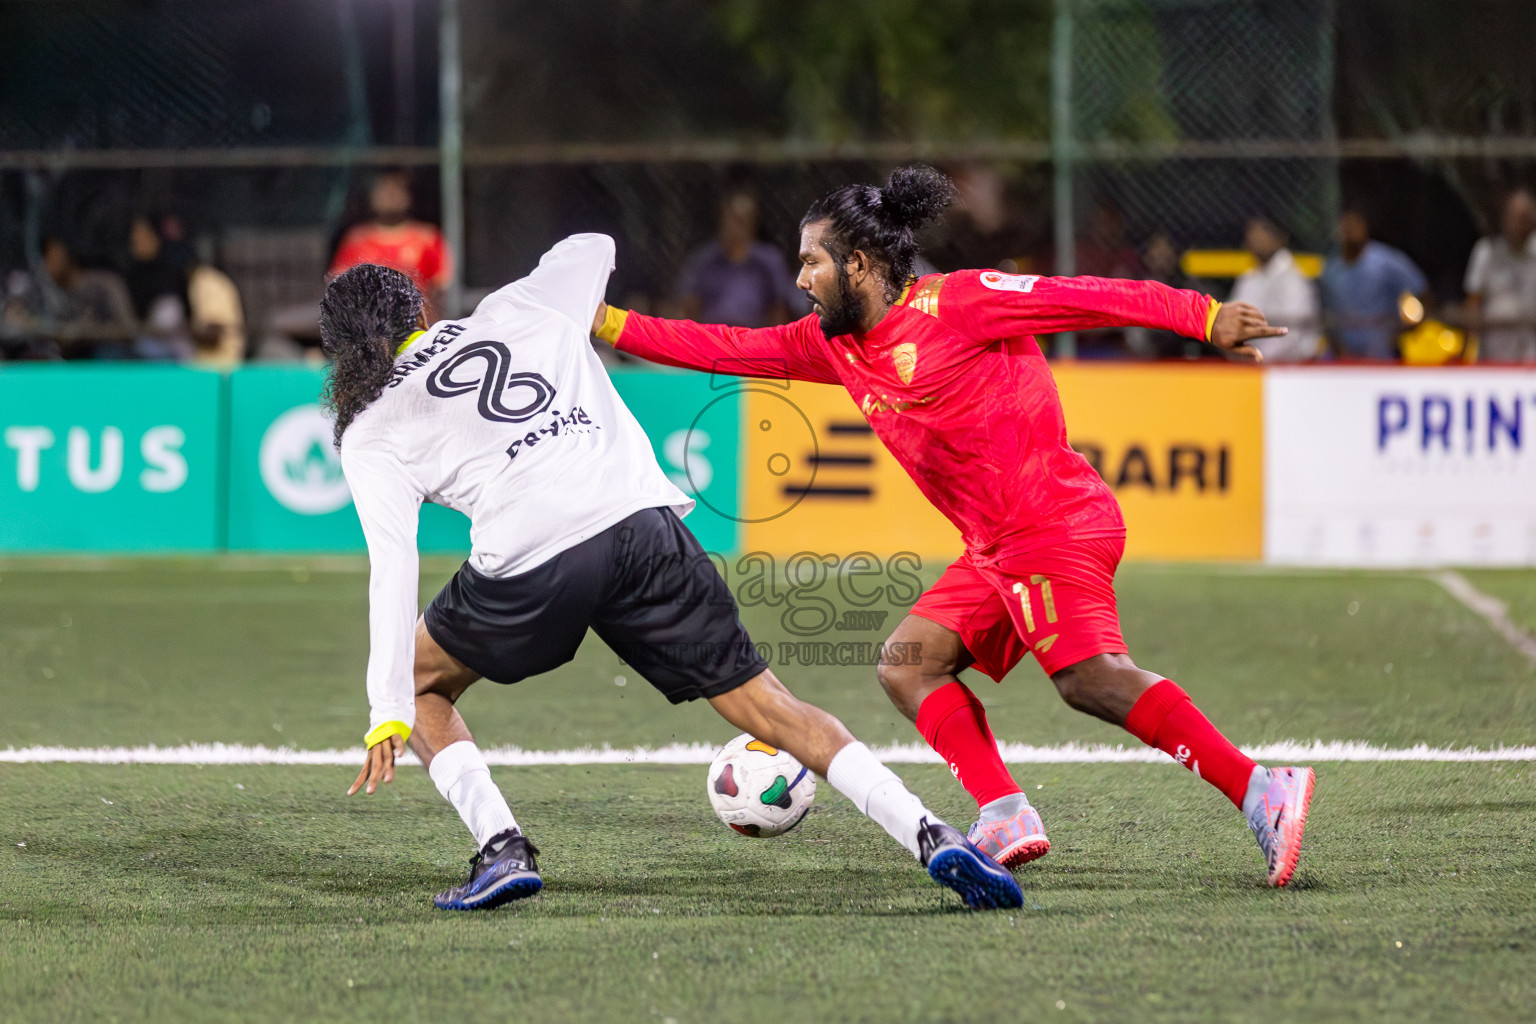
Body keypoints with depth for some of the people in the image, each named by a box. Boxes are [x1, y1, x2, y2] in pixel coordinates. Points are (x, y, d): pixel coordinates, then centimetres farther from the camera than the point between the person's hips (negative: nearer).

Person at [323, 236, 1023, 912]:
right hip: (643, 522, 3)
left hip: (529, 563, -3)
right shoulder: (514, 311, 22)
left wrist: (387, 715, -2)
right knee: (761, 703, 8)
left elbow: (393, 564, 2)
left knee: (421, 682, 25)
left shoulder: (369, 438, 14)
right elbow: (592, 249, 39)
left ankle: (501, 848, 6)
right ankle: (927, 834, -9)